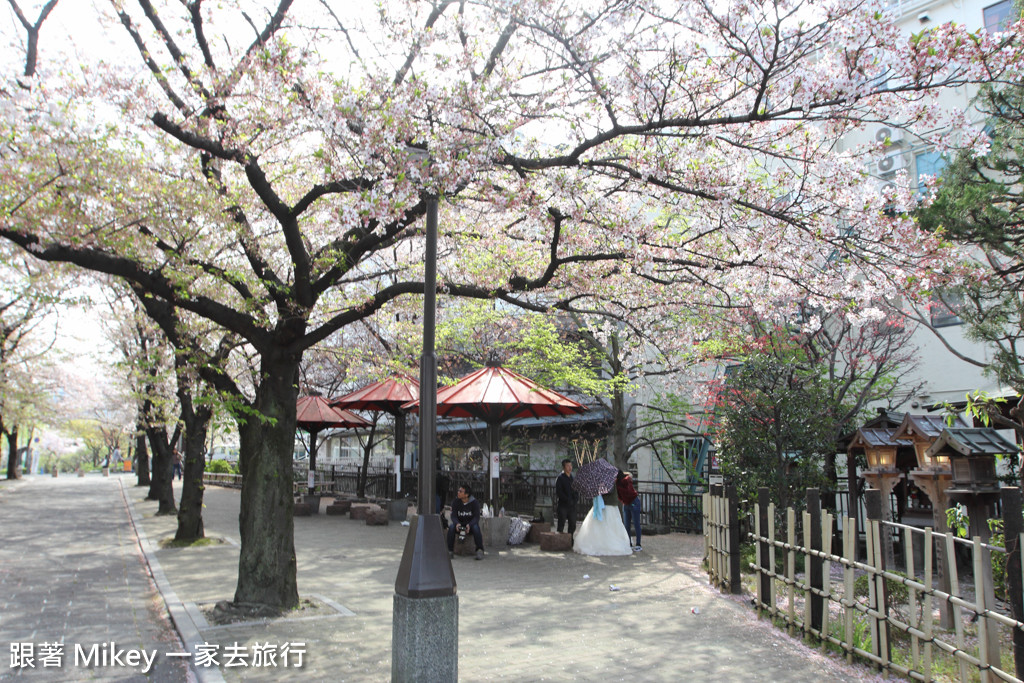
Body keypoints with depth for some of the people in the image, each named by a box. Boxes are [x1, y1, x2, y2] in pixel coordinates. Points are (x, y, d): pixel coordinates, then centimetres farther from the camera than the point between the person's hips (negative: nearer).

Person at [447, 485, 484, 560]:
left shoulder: (474, 502, -9)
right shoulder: (455, 502, -2)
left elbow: (476, 517, -15)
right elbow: (453, 515, -9)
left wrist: (469, 525, -35)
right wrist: (457, 523, -32)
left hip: (471, 524, -2)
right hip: (459, 525, 2)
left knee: (476, 527, -36)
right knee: (451, 527, -30)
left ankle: (480, 551, -31)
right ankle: (450, 551, -26)